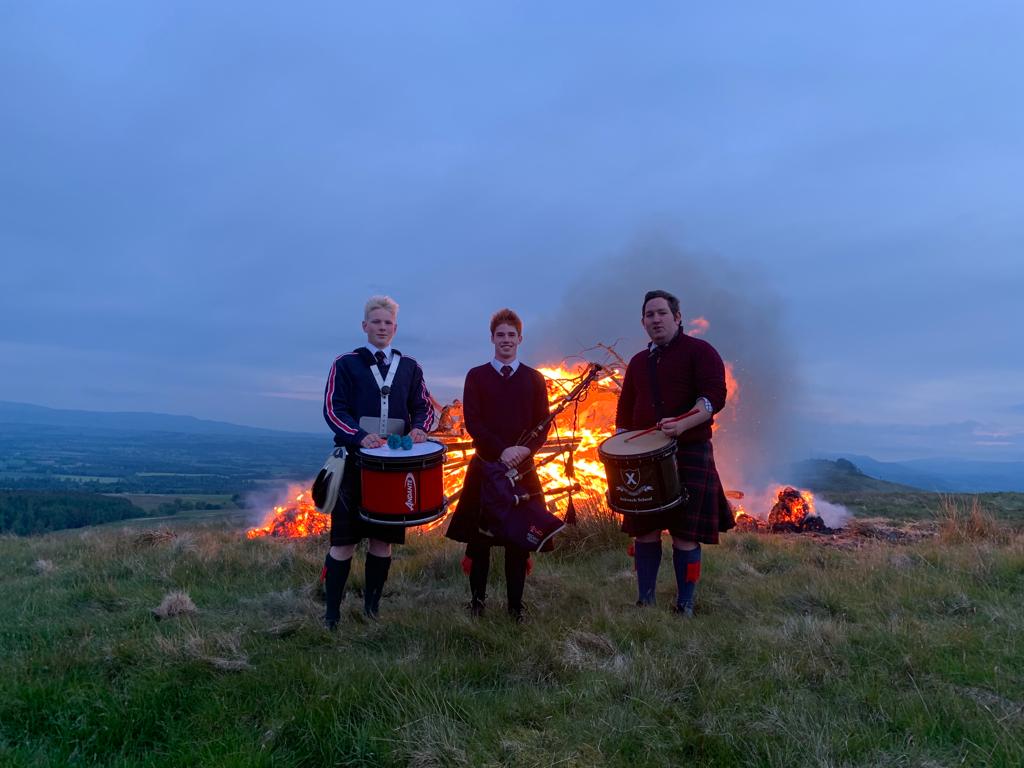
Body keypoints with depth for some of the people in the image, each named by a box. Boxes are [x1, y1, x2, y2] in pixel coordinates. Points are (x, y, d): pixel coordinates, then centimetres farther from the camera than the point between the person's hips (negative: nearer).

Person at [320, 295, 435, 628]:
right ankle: (332, 613, 9)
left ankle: (373, 606, 22)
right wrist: (360, 437, -22)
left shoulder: (410, 367, 11)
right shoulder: (345, 363, 2)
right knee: (344, 539, -1)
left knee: (383, 538, 8)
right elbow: (333, 409, -5)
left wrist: (419, 428, -15)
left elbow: (424, 407, 9)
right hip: (355, 461, -3)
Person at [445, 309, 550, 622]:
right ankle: (477, 600, 18)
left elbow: (543, 425, 4)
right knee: (478, 536, 4)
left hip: (523, 468, 1)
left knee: (519, 537, 4)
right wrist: (501, 450, -17)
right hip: (485, 466, -1)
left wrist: (525, 449, -15)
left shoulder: (534, 379, 8)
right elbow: (472, 422, -5)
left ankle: (515, 605, 15)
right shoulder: (476, 376, 4)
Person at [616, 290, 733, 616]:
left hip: (690, 454, -5)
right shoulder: (638, 362, 17)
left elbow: (714, 397, -13)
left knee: (685, 535, 0)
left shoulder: (700, 351, -1)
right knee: (645, 529, 7)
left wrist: (682, 424, -29)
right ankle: (644, 602, 18)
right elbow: (625, 411, 21)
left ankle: (685, 607, 13)